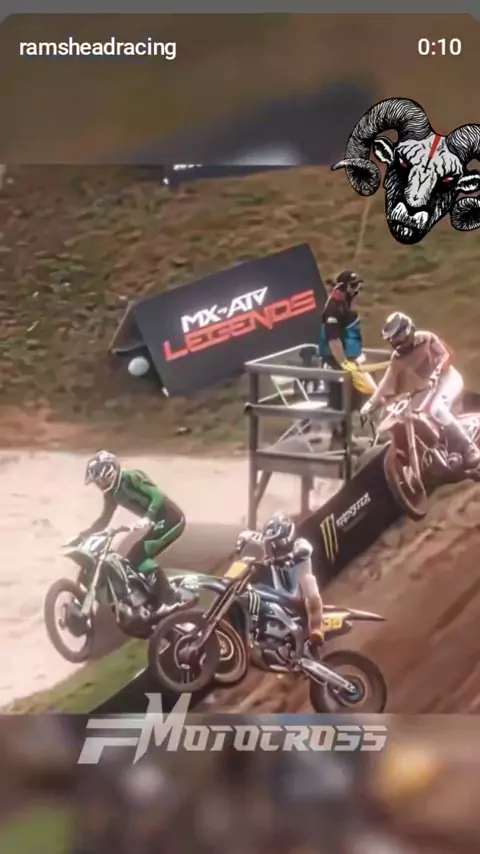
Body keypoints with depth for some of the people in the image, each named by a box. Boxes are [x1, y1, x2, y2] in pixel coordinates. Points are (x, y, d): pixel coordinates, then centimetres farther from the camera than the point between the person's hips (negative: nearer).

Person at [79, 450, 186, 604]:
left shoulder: (132, 478, -17)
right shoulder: (112, 492, 9)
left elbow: (158, 496, -27)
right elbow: (104, 520, 17)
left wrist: (147, 518, -44)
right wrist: (83, 535, 5)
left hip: (170, 520, -10)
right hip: (159, 523, 10)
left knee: (137, 555, -18)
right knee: (138, 558, 8)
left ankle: (167, 596, -16)